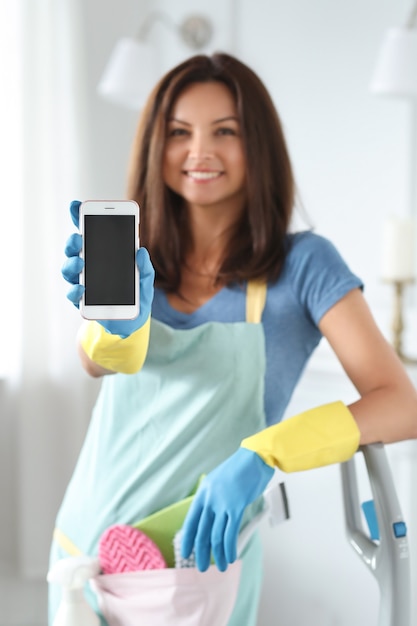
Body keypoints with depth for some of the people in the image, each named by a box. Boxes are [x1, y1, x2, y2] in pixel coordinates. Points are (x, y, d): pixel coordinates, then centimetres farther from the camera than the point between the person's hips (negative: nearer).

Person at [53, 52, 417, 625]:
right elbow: (98, 362, -16)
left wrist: (261, 457, -32)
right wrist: (122, 316, -39)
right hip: (83, 538, 4)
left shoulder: (302, 263, -10)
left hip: (202, 557, -3)